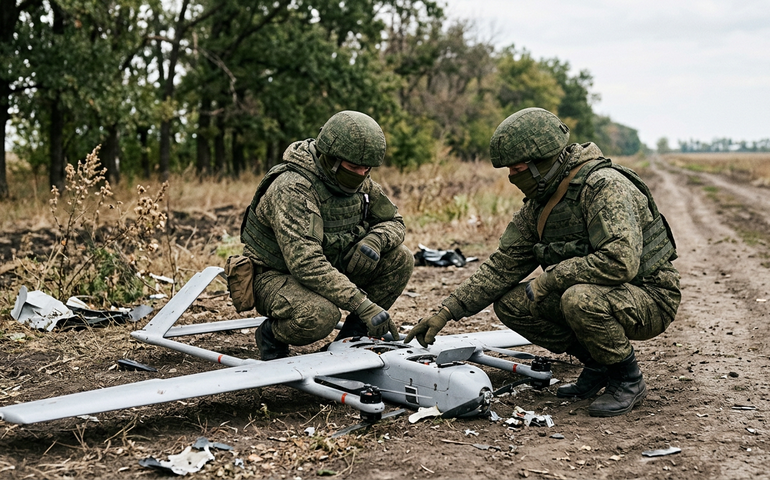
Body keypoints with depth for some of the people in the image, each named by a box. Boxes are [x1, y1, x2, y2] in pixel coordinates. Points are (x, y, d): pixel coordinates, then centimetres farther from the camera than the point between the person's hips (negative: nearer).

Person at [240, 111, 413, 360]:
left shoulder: (359, 182, -4)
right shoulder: (293, 189, -29)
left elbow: (393, 221, 7)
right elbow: (306, 265, -38)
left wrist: (374, 240, -20)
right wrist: (363, 305, -42)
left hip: (328, 270, 7)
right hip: (275, 276, -7)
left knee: (400, 259, -8)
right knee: (320, 315, -39)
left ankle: (352, 336, 4)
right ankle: (271, 335, -4)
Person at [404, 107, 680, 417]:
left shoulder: (604, 186, -23)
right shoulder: (538, 205, 4)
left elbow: (621, 261, -34)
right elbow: (502, 266, 5)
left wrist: (551, 277, -24)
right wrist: (447, 311, -3)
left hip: (649, 299, -8)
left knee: (580, 299, -37)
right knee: (511, 303, -5)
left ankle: (628, 379, -10)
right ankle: (598, 365, 8)